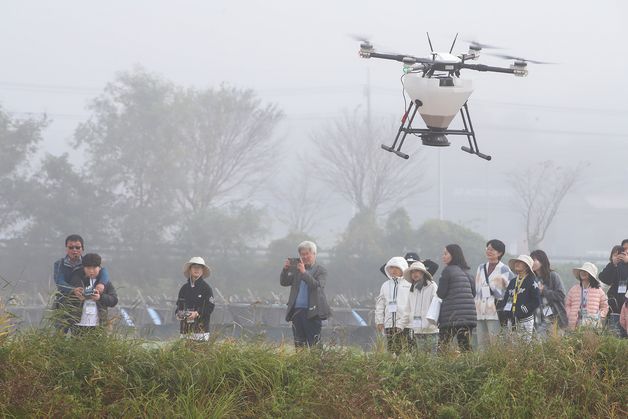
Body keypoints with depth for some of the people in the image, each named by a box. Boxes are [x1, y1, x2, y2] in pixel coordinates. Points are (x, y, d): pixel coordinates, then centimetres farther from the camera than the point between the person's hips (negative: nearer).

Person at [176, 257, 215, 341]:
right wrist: (178, 313, -1)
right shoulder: (184, 288, 13)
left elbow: (210, 307, -5)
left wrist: (197, 313, -17)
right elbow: (179, 305, 20)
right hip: (186, 328, 4)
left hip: (201, 327, -4)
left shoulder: (206, 288, 0)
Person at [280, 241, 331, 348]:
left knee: (313, 345, -7)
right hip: (297, 311, 4)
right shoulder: (296, 269, 14)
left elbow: (317, 285, -13)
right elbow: (283, 282, 7)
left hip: (312, 312, -4)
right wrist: (285, 269, -10)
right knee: (299, 345, 4)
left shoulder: (321, 270, 3)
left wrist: (304, 272, -20)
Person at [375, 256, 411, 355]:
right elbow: (380, 304, 20)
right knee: (390, 349, 3)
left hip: (403, 323, -5)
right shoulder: (386, 285, 17)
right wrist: (379, 321, 14)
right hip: (389, 323, 5)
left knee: (400, 350, -11)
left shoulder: (409, 284, 0)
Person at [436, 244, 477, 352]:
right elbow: (474, 292, 17)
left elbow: (441, 294, -7)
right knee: (466, 347, 5)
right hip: (469, 314, 7)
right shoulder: (465, 271, 14)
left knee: (443, 347, -5)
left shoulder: (447, 270, -7)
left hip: (452, 315, -7)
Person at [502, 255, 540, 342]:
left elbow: (536, 301, -8)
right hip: (512, 319, 6)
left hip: (525, 319, -6)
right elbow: (506, 298, 20)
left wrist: (526, 309, -17)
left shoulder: (531, 281, -2)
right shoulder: (512, 281, 17)